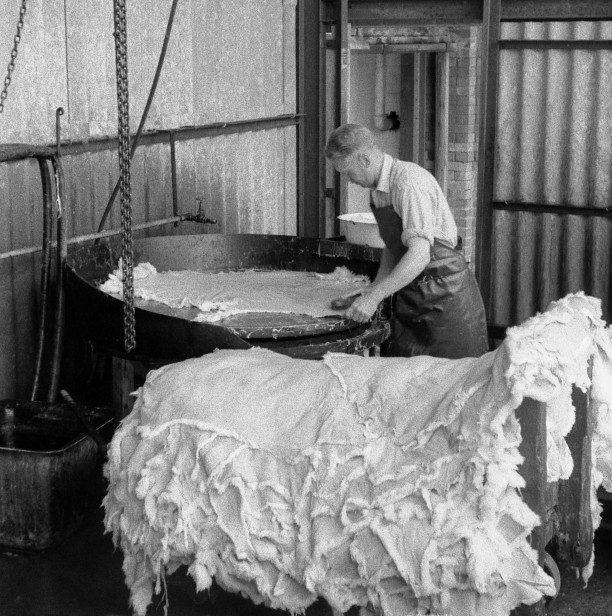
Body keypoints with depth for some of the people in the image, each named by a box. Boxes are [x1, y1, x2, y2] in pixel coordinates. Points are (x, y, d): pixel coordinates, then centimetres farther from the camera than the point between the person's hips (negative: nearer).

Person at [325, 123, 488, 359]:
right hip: (411, 293, 9)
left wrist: (374, 296, -29)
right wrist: (375, 287, 6)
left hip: (445, 291, -9)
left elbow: (419, 254, -30)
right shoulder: (377, 188, 8)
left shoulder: (409, 182, -22)